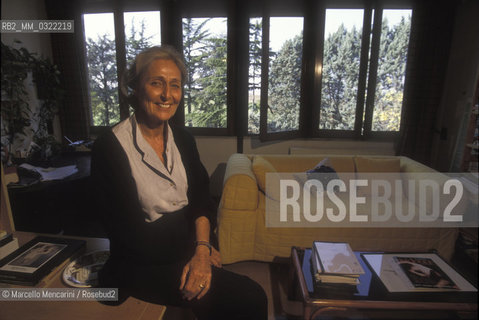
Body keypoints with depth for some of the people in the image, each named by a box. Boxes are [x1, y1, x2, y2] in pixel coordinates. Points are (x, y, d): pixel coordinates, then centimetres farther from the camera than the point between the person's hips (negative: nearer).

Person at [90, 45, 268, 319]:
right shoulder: (109, 148, -14)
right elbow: (126, 230, -14)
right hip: (143, 265, -5)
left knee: (252, 295, -13)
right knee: (251, 297, -15)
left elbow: (202, 200, 2)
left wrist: (201, 249, -15)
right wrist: (201, 250, -11)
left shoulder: (183, 138, 4)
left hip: (188, 250, 5)